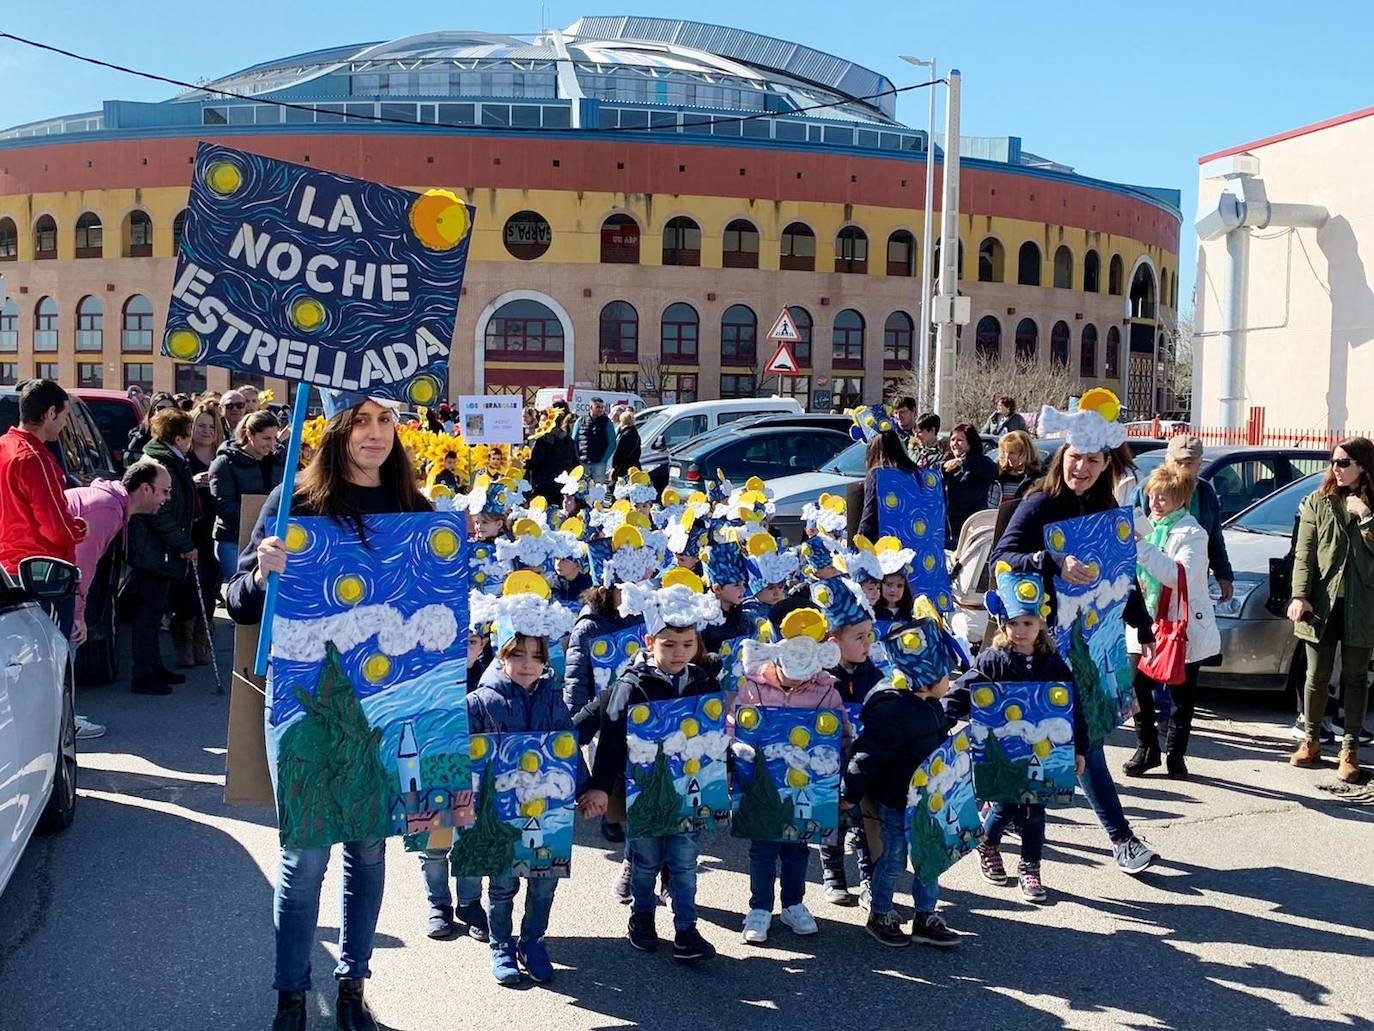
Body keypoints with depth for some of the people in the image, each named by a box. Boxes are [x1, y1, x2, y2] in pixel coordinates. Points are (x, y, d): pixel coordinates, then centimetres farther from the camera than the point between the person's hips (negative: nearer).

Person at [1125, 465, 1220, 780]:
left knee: (1182, 694, 8)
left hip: (1184, 628, -5)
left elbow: (1181, 575, -28)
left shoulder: (1192, 533, -12)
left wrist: (1141, 547, -30)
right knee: (1138, 686, 0)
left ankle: (1175, 753, 20)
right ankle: (1147, 748, 16)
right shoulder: (1147, 527, 9)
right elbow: (1135, 573, 21)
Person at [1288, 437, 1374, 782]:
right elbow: (1304, 553, -1)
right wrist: (1299, 595, -11)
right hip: (1322, 604, 1)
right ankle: (1311, 740, 22)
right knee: (1317, 676, 8)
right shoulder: (1317, 502, 4)